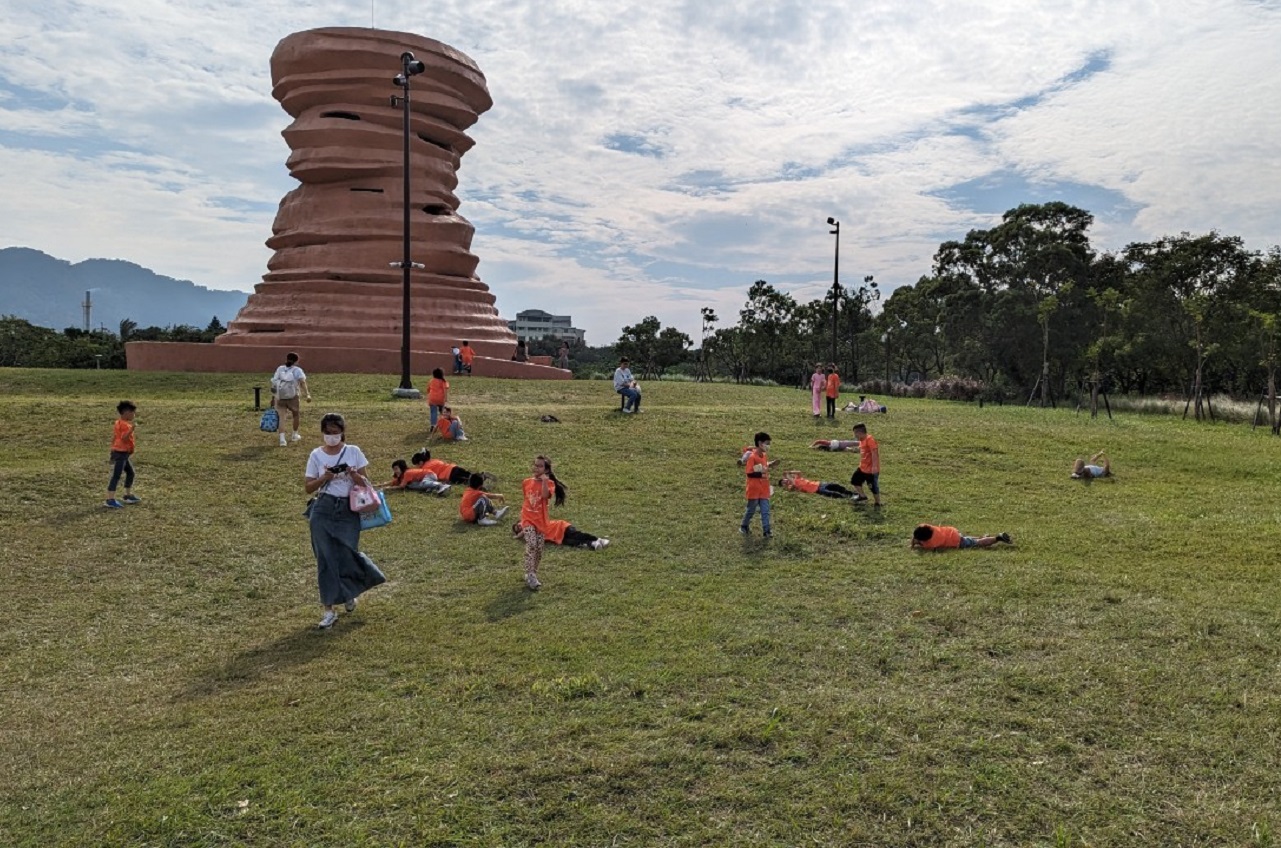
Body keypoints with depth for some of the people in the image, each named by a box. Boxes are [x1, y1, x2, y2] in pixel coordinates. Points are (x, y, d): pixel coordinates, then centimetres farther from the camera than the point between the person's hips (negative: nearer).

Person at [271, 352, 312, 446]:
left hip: (280, 397, 2)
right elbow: (302, 382, -13)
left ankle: (282, 439, -10)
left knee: (281, 417, 4)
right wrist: (307, 394, -20)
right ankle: (295, 435, 36)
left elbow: (274, 384, 9)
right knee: (296, 415, 21)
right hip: (292, 397, -2)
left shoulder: (280, 369, 14)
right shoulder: (297, 370, 3)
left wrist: (273, 398, 14)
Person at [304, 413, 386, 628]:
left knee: (346, 555, -2)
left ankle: (349, 592, 32)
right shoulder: (317, 455, 2)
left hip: (348, 510, 0)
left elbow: (365, 482, 3)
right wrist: (324, 478, -14)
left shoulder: (353, 452, 2)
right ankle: (329, 610, 8)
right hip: (323, 510, 0)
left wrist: (353, 474, -17)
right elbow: (308, 487, 3)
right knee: (326, 558, 0)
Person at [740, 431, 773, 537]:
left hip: (764, 490, 7)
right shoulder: (752, 457, -17)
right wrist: (761, 474, -26)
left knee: (765, 511, 3)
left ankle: (766, 530, 6)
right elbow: (749, 473, -20)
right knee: (751, 510, 8)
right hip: (754, 489, -6)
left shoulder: (764, 456, 7)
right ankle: (743, 526, 28)